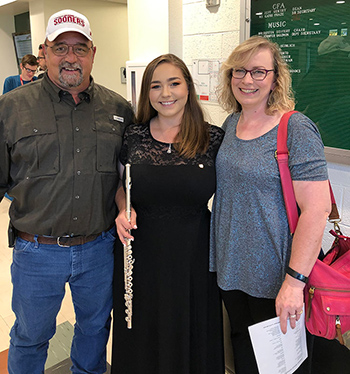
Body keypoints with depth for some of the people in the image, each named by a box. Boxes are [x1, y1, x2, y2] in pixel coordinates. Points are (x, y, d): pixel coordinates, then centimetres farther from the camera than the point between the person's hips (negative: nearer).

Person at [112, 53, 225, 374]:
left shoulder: (213, 139, -6)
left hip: (194, 257, -1)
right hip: (141, 254, 2)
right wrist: (123, 209, -9)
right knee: (142, 339, 19)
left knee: (191, 335, 17)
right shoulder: (133, 136, -1)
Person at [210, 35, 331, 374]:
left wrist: (295, 281, -24)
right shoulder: (231, 123, 5)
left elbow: (317, 209, -22)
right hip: (231, 268, 6)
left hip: (276, 278, -6)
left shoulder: (295, 129, -17)